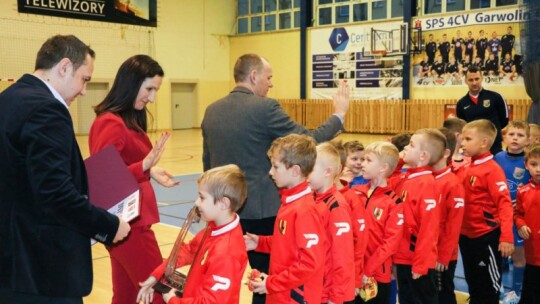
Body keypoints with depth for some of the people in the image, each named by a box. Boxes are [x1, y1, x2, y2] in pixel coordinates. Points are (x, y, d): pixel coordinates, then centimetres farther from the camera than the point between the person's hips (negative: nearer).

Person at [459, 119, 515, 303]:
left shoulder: (492, 169, -16)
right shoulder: (466, 168, 5)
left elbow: (504, 203, -21)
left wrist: (506, 237, -26)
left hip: (487, 236, -7)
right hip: (466, 235, 7)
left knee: (489, 284, 8)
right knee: (472, 282, 20)